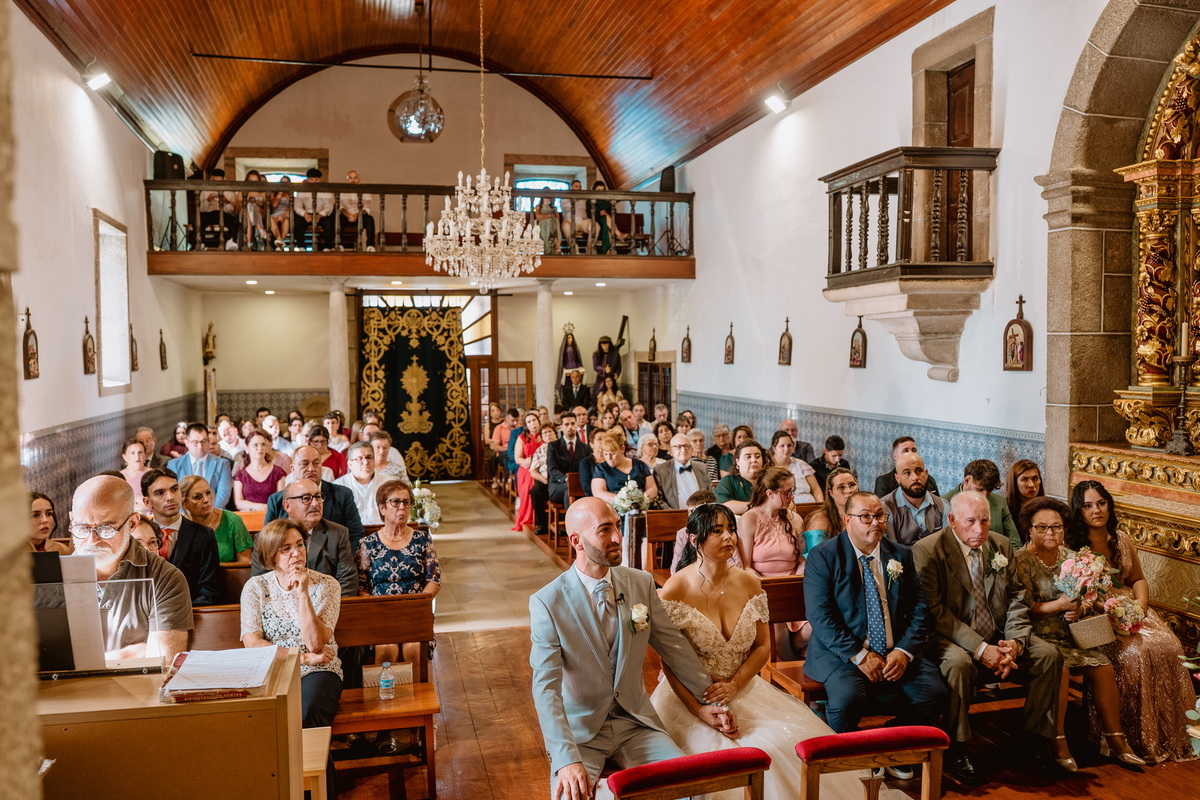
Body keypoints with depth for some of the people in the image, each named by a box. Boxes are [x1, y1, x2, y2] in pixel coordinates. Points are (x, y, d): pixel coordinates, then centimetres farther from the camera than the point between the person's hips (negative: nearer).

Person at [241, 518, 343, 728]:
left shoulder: (325, 585, 0)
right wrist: (304, 658, -10)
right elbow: (252, 642, -4)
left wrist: (303, 594, -17)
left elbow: (315, 644, -10)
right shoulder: (255, 587, 4)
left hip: (317, 672, -1)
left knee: (306, 716, -33)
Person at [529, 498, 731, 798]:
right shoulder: (547, 603, -14)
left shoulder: (642, 583, -2)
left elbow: (673, 644, 10)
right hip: (580, 728, -3)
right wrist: (567, 759, -28)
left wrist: (709, 699, 11)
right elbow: (546, 686, -18)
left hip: (636, 722, 4)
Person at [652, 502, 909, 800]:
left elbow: (762, 647, 7)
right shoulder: (674, 591, -12)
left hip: (743, 689, 4)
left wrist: (734, 684, -10)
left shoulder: (749, 584, 2)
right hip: (689, 696, -4)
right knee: (719, 753, -28)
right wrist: (701, 711, -19)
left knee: (786, 742, -18)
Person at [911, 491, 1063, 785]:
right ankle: (956, 752, -18)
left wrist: (1015, 641, -13)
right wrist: (980, 649, -25)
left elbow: (1016, 598, 6)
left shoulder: (1002, 545, 5)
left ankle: (1040, 742, 3)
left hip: (998, 636, 6)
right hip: (951, 637, -6)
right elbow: (934, 610, -19)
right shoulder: (926, 550, -14)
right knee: (958, 662, -35)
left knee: (1049, 655, -13)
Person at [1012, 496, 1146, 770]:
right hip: (1038, 635, -6)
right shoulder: (1021, 560, -9)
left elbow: (1084, 598, 16)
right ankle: (1058, 742, -18)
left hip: (1069, 633, 6)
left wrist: (1079, 609, -7)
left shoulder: (1070, 557, 10)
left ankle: (1115, 739, -2)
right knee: (1059, 668, -30)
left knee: (1103, 666, -14)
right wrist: (1060, 605, -19)